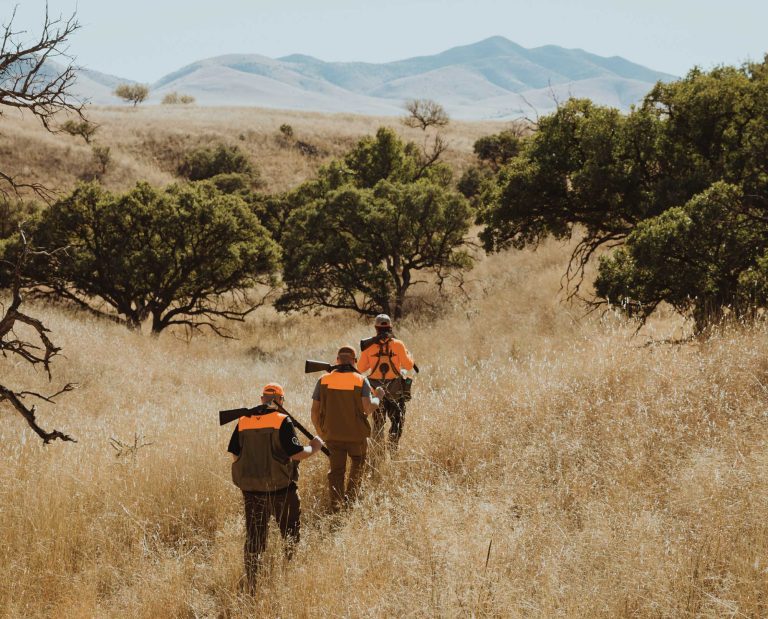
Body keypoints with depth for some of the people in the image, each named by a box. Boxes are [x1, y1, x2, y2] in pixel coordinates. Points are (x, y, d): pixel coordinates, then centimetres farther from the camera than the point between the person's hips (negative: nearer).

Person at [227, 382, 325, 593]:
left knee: (254, 537, 10)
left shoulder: (243, 421, 3)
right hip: (281, 489, -4)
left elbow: (235, 456, 5)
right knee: (291, 536, 12)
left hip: (251, 489, 4)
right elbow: (296, 453, -16)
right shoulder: (283, 421, -11)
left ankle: (251, 585, 10)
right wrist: (314, 447, 2)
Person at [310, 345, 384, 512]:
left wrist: (319, 429, 14)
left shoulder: (324, 381, -2)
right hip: (357, 434, -1)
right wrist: (378, 397, 2)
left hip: (332, 434, 1)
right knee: (357, 464, 23)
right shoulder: (361, 380, -8)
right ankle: (351, 496, 10)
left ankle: (336, 504, 3)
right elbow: (368, 407, -18)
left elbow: (315, 410, -1)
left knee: (336, 469, 13)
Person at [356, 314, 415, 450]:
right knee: (397, 421, 9)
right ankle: (393, 448, -1)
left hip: (376, 389, 2)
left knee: (378, 422, 15)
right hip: (395, 389, -2)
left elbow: (360, 368, 0)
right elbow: (408, 366, -5)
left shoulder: (368, 346, -4)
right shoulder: (398, 345, -8)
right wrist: (408, 354, 14)